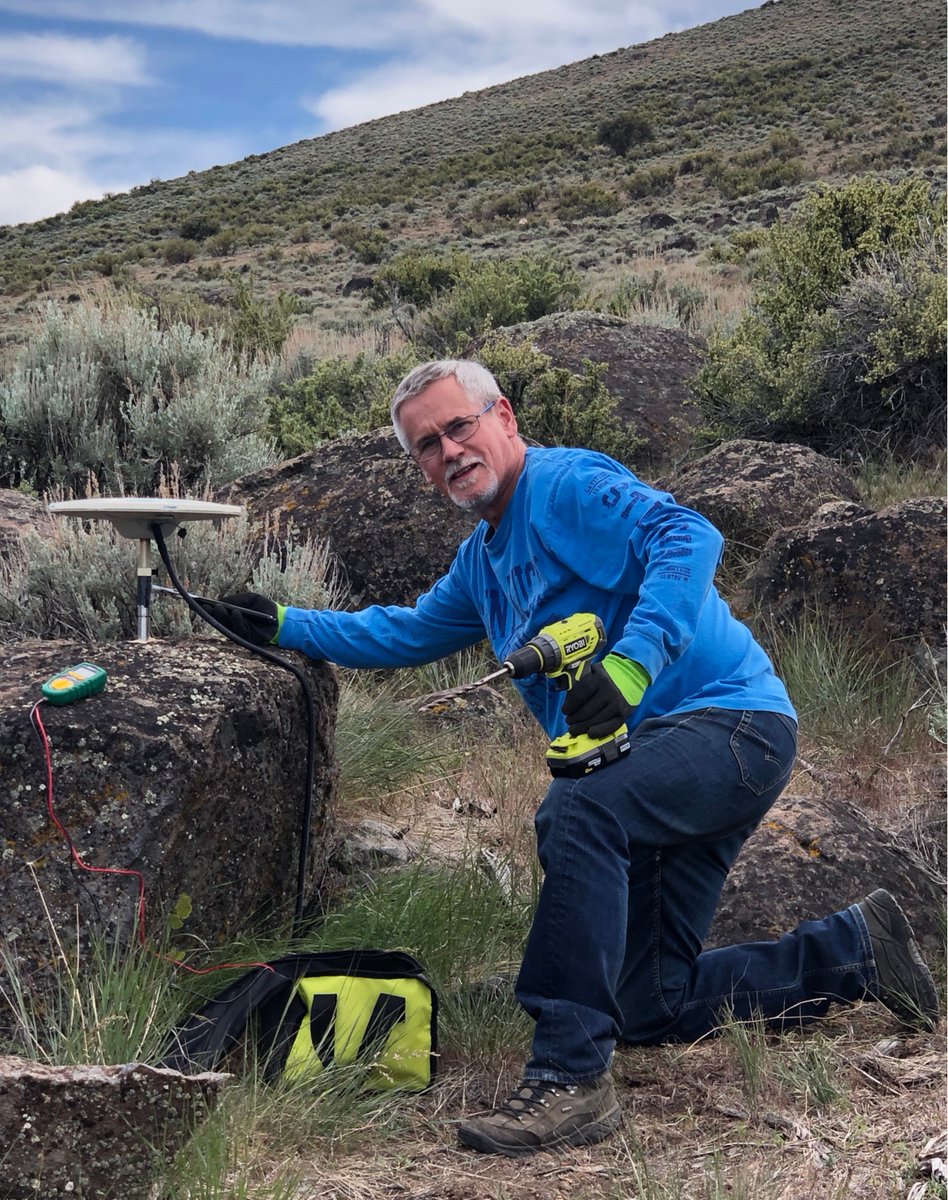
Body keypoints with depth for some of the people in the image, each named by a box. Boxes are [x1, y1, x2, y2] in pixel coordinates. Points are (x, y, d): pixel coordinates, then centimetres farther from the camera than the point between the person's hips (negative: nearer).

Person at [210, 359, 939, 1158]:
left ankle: (570, 1079, -32)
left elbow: (688, 538, -25)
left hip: (729, 721, -9)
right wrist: (286, 627, 29)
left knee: (578, 813, -37)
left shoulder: (569, 486, -10)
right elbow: (405, 634, 33)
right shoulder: (483, 562, 18)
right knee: (645, 1008, 7)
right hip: (653, 756, 10)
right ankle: (853, 950, 23)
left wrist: (629, 663, -36)